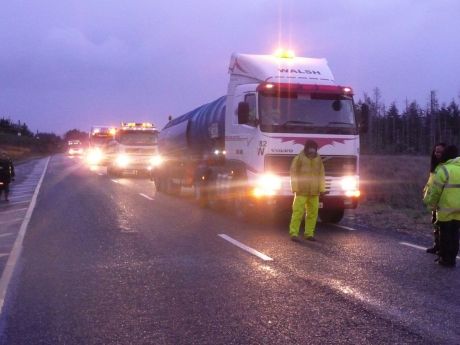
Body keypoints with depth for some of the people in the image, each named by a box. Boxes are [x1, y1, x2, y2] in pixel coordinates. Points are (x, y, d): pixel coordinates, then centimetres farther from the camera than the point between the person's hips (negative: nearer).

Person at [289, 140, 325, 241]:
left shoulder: (318, 159, 10)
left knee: (313, 212, 6)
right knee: (298, 212, -9)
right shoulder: (299, 158, -4)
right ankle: (293, 233, -7)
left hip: (314, 192, 5)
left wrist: (321, 189, 7)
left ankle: (309, 233, 14)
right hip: (302, 191, -5)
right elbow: (294, 174, -5)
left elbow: (321, 174, 13)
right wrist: (295, 189, -11)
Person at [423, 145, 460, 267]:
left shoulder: (444, 170, -14)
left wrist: (430, 202, 5)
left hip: (446, 210, -6)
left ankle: (446, 259, 11)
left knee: (445, 234, 5)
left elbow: (435, 190, -11)